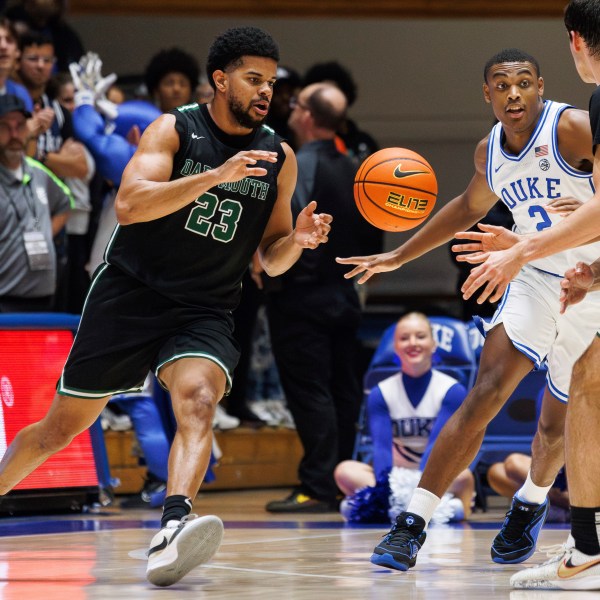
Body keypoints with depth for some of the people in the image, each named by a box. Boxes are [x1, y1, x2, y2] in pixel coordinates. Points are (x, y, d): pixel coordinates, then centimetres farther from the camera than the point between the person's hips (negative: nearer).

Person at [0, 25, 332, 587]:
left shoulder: (279, 157, 6)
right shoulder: (174, 130, -6)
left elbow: (270, 258, 14)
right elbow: (128, 203, -22)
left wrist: (297, 240, -10)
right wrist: (215, 176, -30)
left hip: (205, 310, 2)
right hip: (129, 292, -2)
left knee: (198, 400, -29)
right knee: (61, 426, 6)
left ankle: (170, 535, -48)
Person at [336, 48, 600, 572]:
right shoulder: (490, 153, 1)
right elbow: (470, 207, 23)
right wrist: (398, 257, 23)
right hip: (537, 279, 3)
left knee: (556, 424, 8)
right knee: (486, 392, -17)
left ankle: (531, 504, 43)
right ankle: (412, 525, -19)